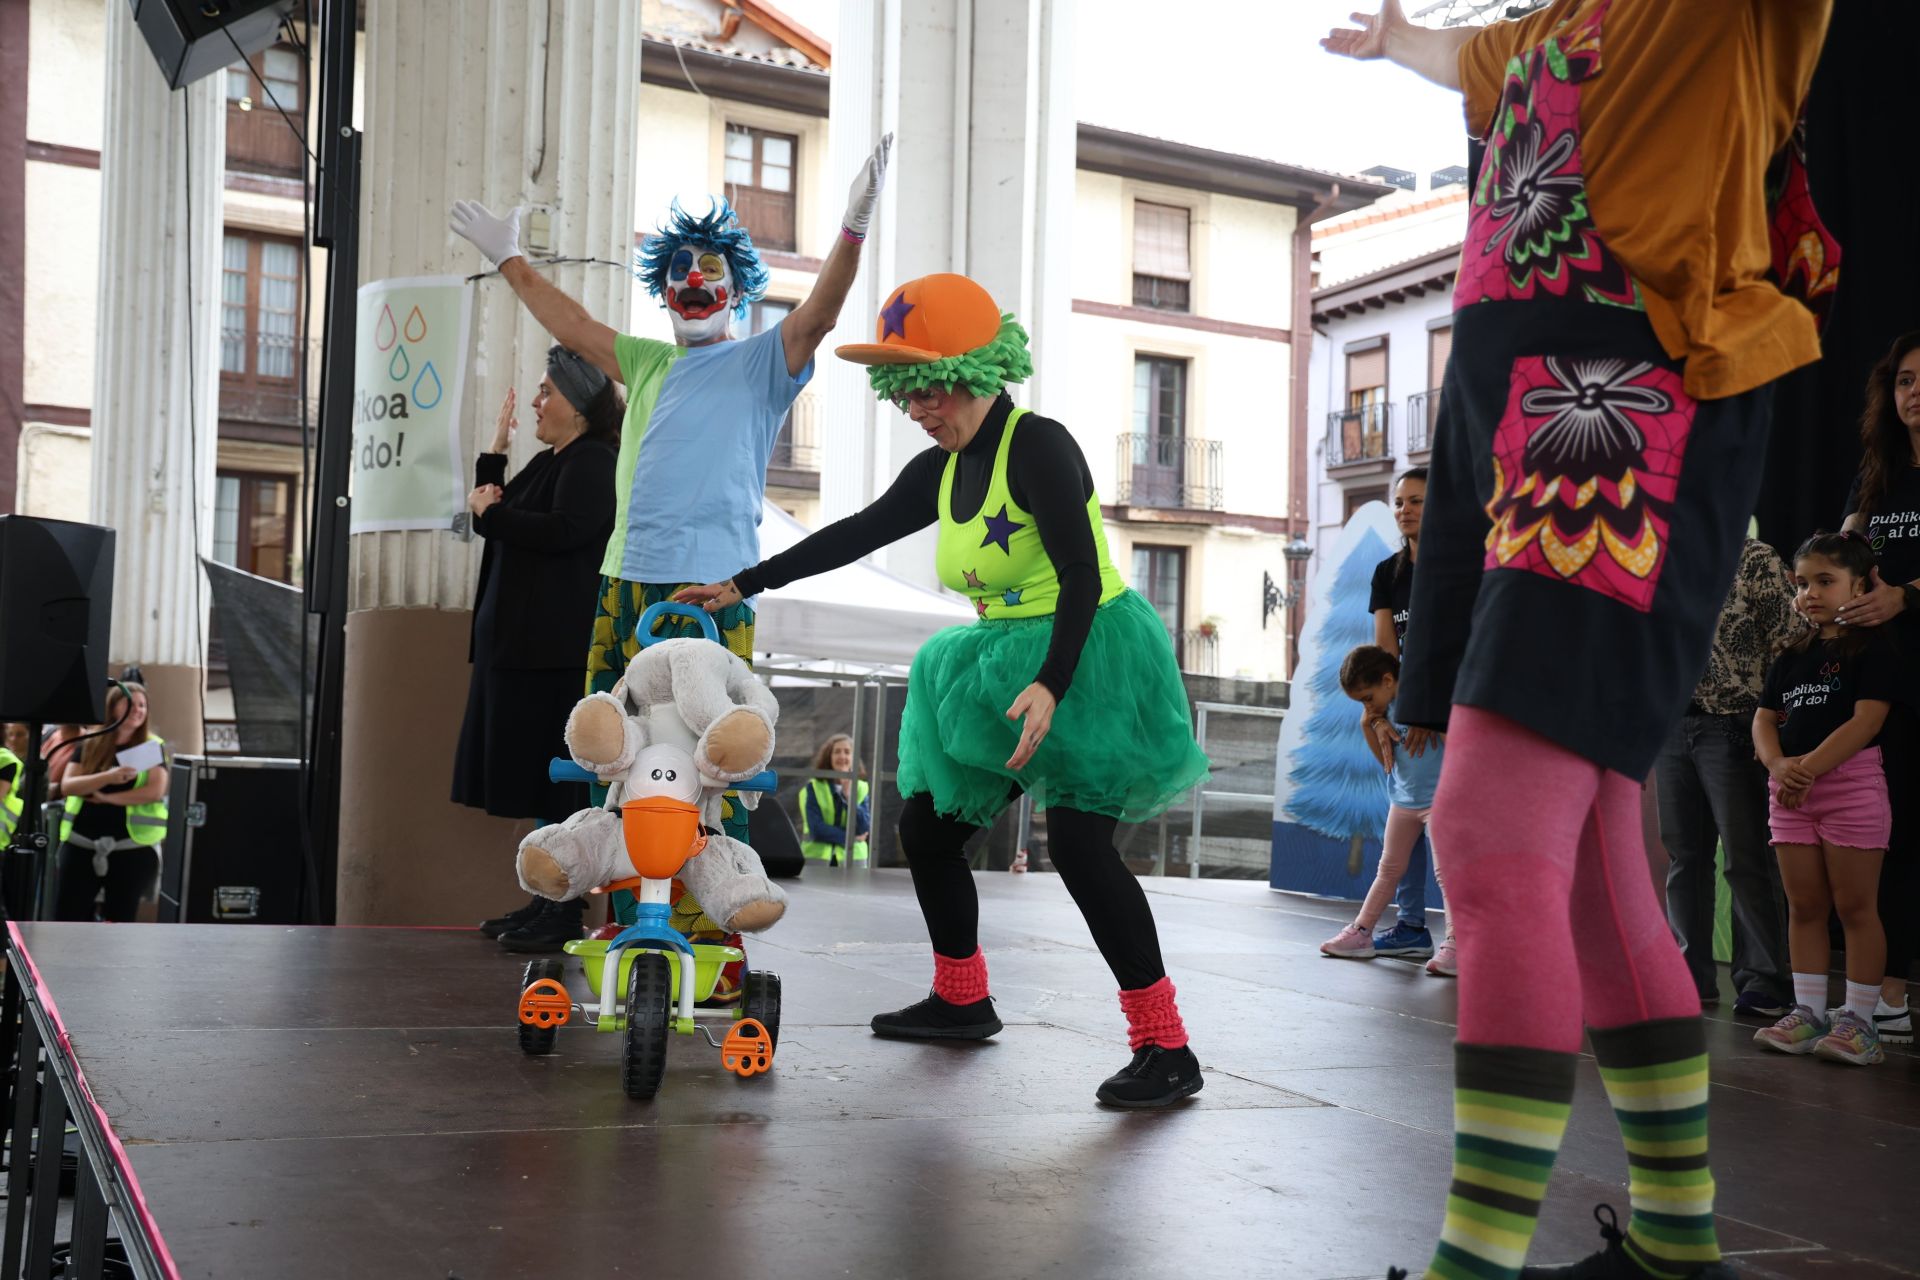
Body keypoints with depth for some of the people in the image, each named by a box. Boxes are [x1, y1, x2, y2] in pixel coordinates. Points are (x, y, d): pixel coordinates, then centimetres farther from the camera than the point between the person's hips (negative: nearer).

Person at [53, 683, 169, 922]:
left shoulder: (153, 746, 2)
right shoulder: (89, 744, 7)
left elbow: (156, 791, -11)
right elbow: (67, 786, -4)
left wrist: (107, 797, -12)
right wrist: (107, 777, -20)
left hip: (133, 847, -2)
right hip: (82, 844, 2)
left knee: (118, 922, 4)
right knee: (65, 917, -1)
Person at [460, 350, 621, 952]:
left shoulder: (594, 462, -9)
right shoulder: (547, 461, 19)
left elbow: (565, 529, -24)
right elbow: (494, 515, 19)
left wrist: (492, 512, -12)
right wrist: (495, 452, 12)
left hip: (558, 648, -10)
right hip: (520, 642, 10)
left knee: (557, 777, -7)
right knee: (535, 777, 11)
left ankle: (566, 912, -2)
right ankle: (544, 901, 18)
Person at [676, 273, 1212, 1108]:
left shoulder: (1038, 446, -17)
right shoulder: (941, 469, 7)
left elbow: (1081, 577, -24)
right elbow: (856, 535, 14)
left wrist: (1051, 686, -34)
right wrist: (746, 584, 14)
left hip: (1086, 655, -9)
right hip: (1001, 663, 9)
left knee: (1078, 845, -20)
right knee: (926, 826, 11)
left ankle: (1165, 1048, -14)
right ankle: (961, 1000, 30)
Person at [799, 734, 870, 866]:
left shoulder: (862, 789, 10)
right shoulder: (814, 787, 4)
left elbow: (863, 829, -4)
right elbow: (816, 828, -7)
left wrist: (848, 796, -11)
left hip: (853, 860, 1)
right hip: (817, 858, -1)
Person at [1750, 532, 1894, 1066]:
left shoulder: (1872, 647, -4)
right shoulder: (1790, 657, 16)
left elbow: (1866, 720, -15)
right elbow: (1764, 719, 12)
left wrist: (1809, 767, -20)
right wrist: (1779, 766, -9)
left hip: (1850, 782, -6)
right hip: (1790, 791, 6)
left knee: (1855, 906, -2)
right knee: (1804, 906, 8)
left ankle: (1858, 1020, 2)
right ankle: (1809, 1013, 14)